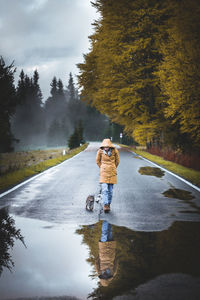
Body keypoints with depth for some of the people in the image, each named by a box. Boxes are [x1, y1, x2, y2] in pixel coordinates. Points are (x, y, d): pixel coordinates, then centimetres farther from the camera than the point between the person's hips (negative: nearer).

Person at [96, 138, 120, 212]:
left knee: (110, 190, 6)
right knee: (104, 189, -14)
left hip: (112, 173, 1)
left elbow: (117, 160, 12)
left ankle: (109, 204, 19)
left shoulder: (114, 151, -6)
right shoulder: (100, 151, -7)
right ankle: (105, 205, -16)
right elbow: (98, 160, 11)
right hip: (104, 172, -1)